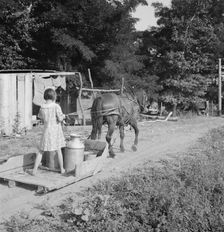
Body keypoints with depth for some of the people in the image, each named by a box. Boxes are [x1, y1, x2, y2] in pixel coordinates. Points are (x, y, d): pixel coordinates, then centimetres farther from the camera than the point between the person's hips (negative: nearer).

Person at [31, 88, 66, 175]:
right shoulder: (56, 106, -12)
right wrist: (63, 116, 7)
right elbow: (60, 119, -13)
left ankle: (35, 169, 3)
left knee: (41, 151, 9)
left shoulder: (42, 108, -1)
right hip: (56, 131, -2)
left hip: (47, 131, 2)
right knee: (58, 150, 13)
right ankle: (62, 169, 24)